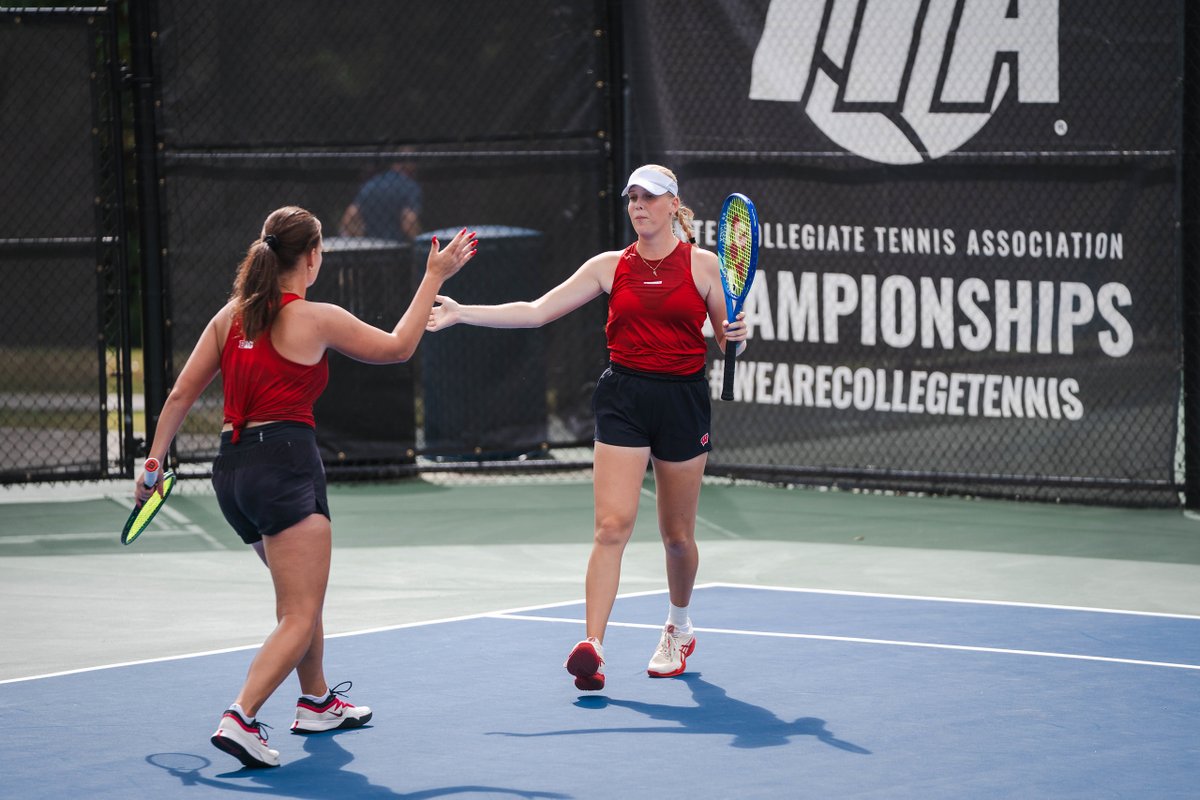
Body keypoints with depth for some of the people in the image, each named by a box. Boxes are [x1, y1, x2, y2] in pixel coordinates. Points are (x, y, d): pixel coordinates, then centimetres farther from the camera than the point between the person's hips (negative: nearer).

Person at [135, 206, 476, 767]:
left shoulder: (230, 316, 10)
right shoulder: (317, 319, -6)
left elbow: (181, 394, 9)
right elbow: (397, 347, 7)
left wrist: (156, 460, 16)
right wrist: (434, 277, 14)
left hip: (232, 466, 8)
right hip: (286, 462, -8)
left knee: (301, 597, 28)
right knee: (301, 618, -8)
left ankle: (316, 702, 42)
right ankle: (240, 719, -26)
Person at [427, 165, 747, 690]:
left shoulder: (703, 265, 1)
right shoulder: (610, 267, 5)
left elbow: (727, 341, 7)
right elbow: (536, 311, 2)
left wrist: (734, 335, -17)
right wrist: (463, 314, -4)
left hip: (683, 400, 0)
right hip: (623, 399, 0)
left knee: (677, 535, 10)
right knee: (611, 526, -14)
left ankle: (678, 629, 37)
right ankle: (593, 647, -20)